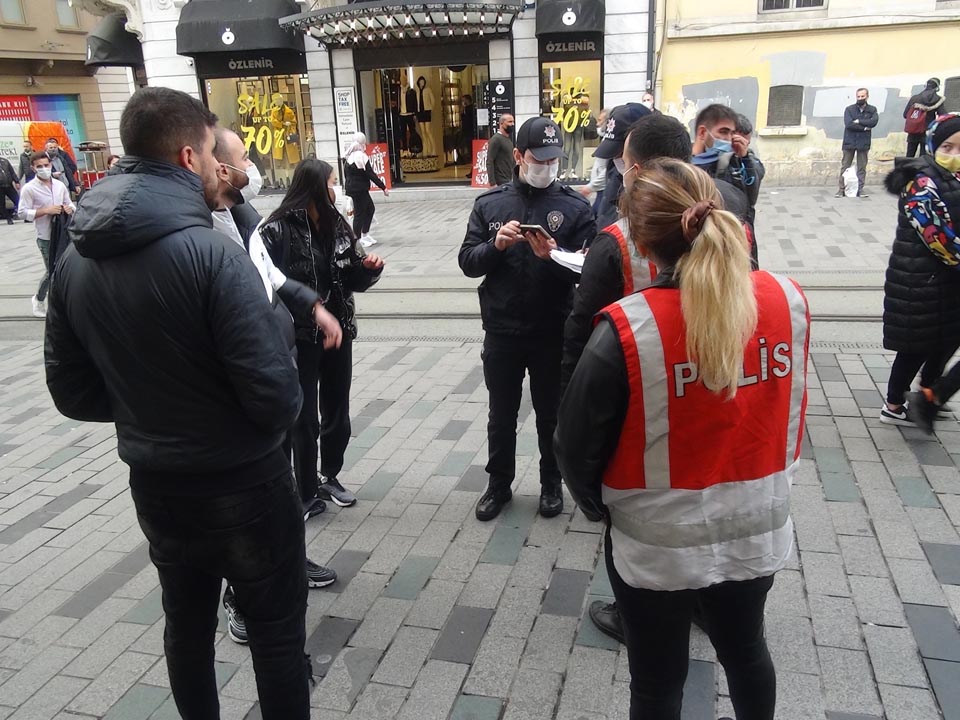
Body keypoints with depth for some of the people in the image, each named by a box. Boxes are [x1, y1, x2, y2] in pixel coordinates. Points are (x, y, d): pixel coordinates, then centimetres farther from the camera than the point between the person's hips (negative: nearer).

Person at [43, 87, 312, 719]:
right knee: (277, 632, 12)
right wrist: (284, 411, -3)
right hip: (243, 485, -6)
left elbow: (73, 392, 4)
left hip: (155, 486, 7)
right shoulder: (211, 252, -23)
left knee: (187, 624, 25)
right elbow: (274, 392, -25)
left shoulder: (75, 260, -1)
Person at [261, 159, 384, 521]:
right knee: (305, 419, 5)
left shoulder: (336, 224, 5)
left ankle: (330, 477, 36)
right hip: (299, 337, -6)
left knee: (337, 412, 16)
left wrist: (370, 267, -10)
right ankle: (307, 494, 21)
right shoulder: (278, 229, -14)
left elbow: (355, 280, 10)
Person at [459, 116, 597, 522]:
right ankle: (499, 484, 35)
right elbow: (467, 262, -1)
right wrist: (495, 245, -19)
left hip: (553, 334, -1)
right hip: (501, 334, 2)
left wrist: (553, 255, -27)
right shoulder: (489, 204, 2)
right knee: (501, 416, 16)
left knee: (551, 415, 15)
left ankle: (551, 484, 36)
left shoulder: (575, 207, -4)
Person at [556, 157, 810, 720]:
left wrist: (599, 508, 3)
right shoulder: (789, 301, -12)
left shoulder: (626, 331, -25)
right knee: (746, 649, 30)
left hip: (657, 545, -3)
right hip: (758, 532, 4)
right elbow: (788, 417, 2)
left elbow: (576, 447, -15)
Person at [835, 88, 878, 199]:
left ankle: (861, 189, 10)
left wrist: (859, 121, -14)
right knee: (845, 167, 1)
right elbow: (848, 124, -13)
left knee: (862, 168, 4)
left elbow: (874, 121, -12)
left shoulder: (872, 110, 6)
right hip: (849, 141, -1)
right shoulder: (849, 109, 1)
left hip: (864, 142, 1)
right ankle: (841, 189, 3)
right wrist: (864, 127, -11)